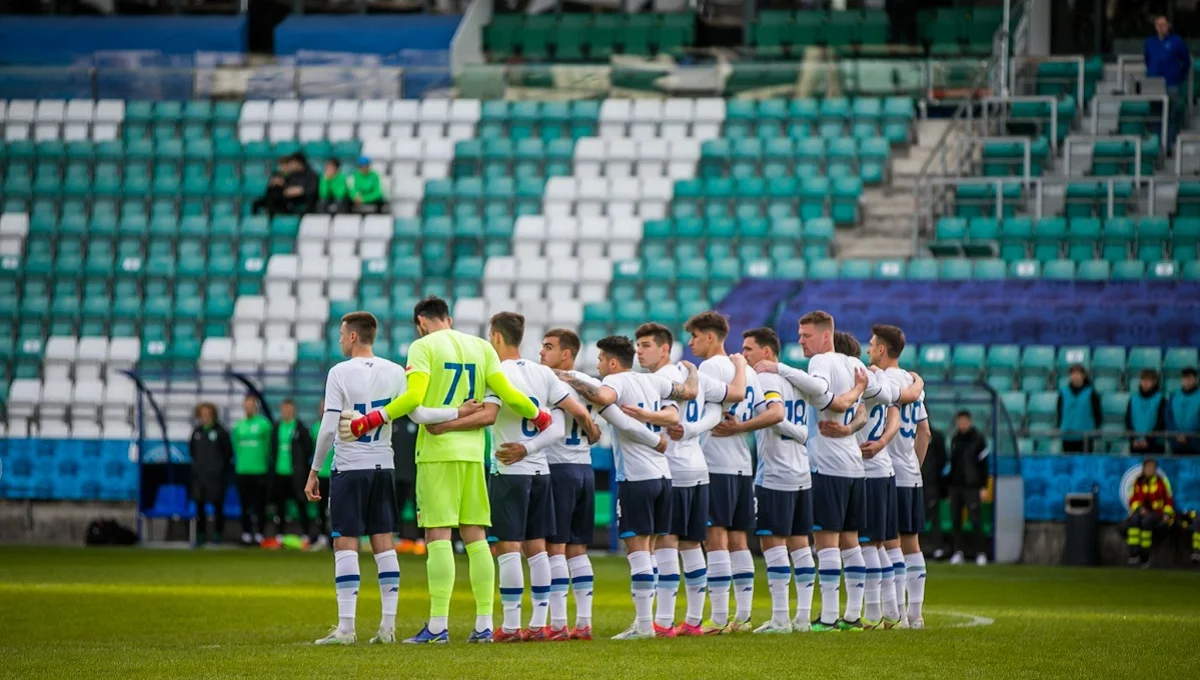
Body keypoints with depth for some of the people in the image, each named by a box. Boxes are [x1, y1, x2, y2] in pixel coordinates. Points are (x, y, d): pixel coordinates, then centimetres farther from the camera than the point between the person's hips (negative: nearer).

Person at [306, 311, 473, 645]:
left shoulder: (340, 373, -9)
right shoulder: (394, 372, 3)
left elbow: (328, 429, -11)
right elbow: (418, 415, -4)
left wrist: (314, 471, -4)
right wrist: (458, 412, 6)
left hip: (349, 467, -5)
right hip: (382, 467, 5)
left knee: (345, 544, -3)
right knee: (384, 544, 7)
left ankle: (345, 627, -8)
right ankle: (388, 626, 5)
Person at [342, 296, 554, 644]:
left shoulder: (423, 346, -3)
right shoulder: (481, 347, 12)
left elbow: (413, 397, -16)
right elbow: (508, 394, 6)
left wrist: (371, 420, -11)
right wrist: (539, 416, 22)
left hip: (437, 449, -5)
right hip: (473, 449, 5)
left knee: (438, 534, -6)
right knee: (475, 536, 8)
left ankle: (438, 625, -10)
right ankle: (484, 624, 6)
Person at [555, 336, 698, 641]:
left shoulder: (616, 381, -9)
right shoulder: (652, 381, 11)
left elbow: (603, 397, -31)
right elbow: (690, 391, 21)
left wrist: (570, 380, -18)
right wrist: (691, 369, 42)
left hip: (636, 477, -7)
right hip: (663, 474, 7)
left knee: (637, 548, -5)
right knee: (647, 549, 13)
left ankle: (644, 624, -8)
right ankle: (645, 620, 14)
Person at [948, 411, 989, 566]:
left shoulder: (978, 439, -2)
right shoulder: (955, 439, 15)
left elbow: (983, 464, -5)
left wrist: (983, 486, -10)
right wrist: (950, 485, 15)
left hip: (971, 486, -6)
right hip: (956, 485, 6)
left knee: (975, 519, -8)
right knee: (956, 519, 3)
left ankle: (980, 552, -4)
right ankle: (958, 552, 7)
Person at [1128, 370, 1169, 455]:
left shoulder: (1160, 399, -3)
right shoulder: (1133, 398, 6)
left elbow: (1161, 422, -5)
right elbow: (1128, 420, 6)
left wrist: (1148, 440, -11)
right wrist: (1134, 438, -6)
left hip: (1155, 445, -3)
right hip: (1135, 445, 3)